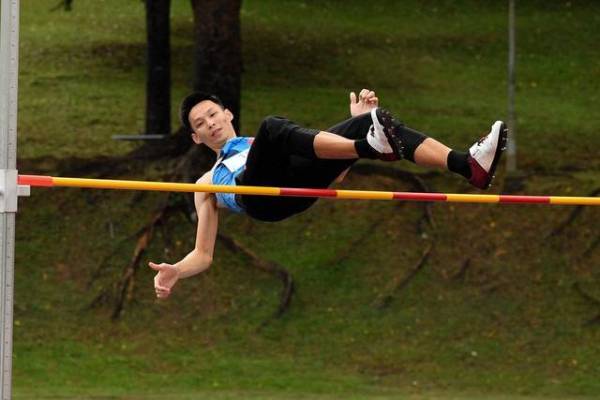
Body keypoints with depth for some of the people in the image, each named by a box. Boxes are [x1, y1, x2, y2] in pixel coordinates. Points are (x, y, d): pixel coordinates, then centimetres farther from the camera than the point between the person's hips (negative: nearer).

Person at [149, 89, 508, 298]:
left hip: (298, 184, 3)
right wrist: (175, 272, 4)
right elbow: (203, 255, 25)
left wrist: (358, 123, 15)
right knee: (274, 128, -31)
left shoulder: (266, 144, 42)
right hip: (257, 195, -3)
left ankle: (472, 166, -34)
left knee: (370, 120, -16)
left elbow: (331, 165, 29)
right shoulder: (208, 183, 37)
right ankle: (372, 143, -52)